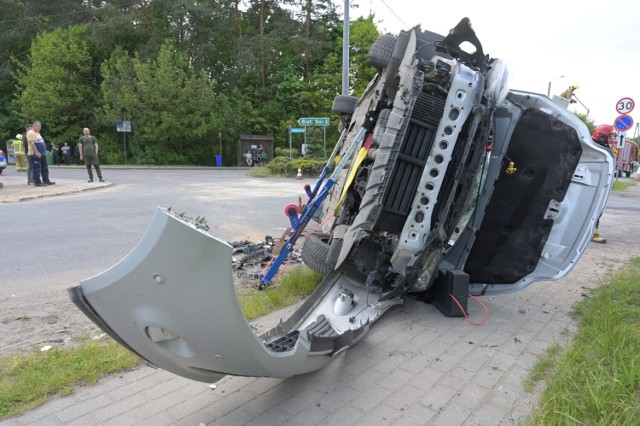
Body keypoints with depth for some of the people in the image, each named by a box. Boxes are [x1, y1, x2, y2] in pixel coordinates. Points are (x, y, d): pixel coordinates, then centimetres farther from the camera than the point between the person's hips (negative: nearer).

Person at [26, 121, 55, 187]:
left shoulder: (37, 133, 21)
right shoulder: (30, 133, -9)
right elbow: (31, 143, -19)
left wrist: (44, 151, 22)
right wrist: (36, 152, -26)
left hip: (42, 154, 10)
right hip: (34, 154, -10)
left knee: (45, 168, 11)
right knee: (37, 168, -8)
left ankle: (46, 180, 16)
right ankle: (37, 182, -5)